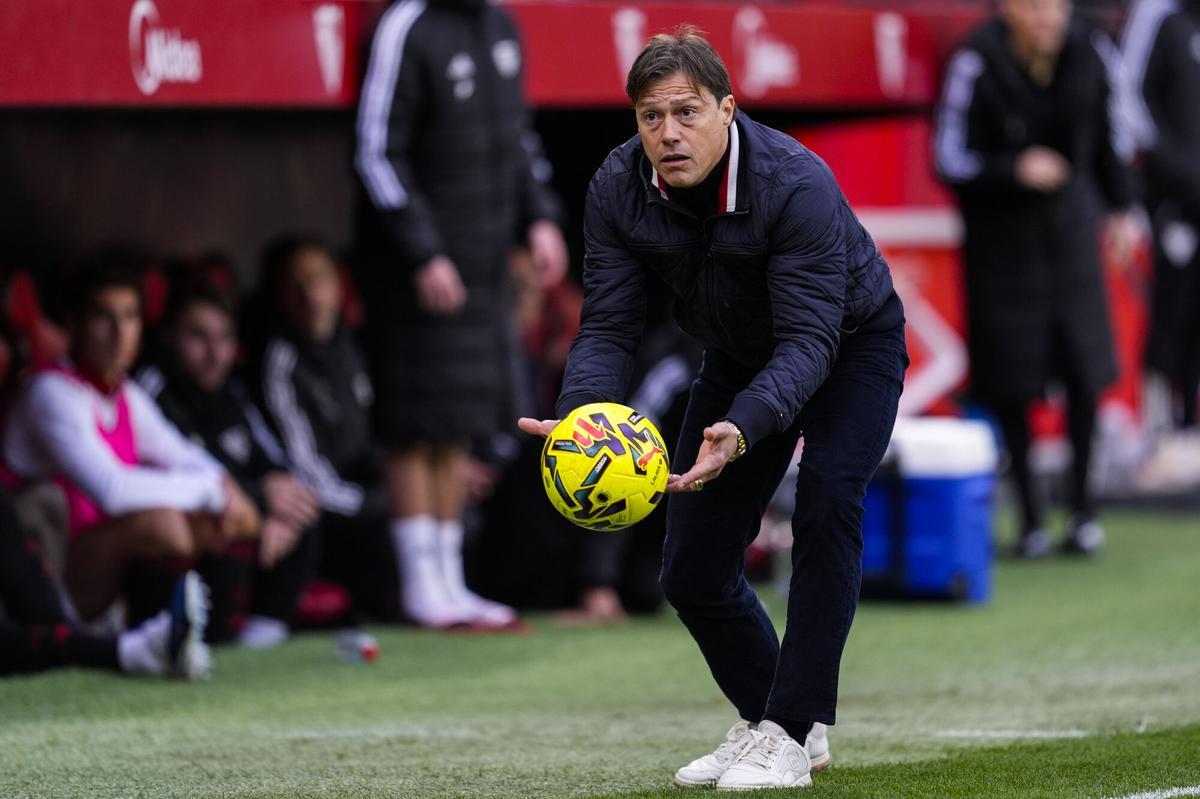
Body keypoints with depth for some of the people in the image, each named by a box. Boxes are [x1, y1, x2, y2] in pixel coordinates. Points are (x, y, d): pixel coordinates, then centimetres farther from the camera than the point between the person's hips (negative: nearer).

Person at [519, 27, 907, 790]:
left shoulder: (797, 184, -36)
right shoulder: (618, 189, -21)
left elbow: (808, 339, -40)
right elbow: (609, 325, -19)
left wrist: (742, 429, -56)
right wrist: (577, 416, -39)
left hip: (850, 346, -5)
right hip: (739, 354, 5)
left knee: (827, 504, -28)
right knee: (693, 570, 1)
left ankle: (792, 733, -22)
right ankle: (764, 719, 23)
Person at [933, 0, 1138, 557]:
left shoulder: (1081, 54, -5)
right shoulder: (976, 65, -19)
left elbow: (1102, 136, 11)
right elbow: (950, 160, -17)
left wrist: (1121, 208, 10)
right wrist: (1016, 169, -30)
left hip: (1068, 222, 3)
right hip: (1001, 233, -3)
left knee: (1084, 370, -2)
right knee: (1012, 383, -2)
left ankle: (1082, 506, 8)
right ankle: (1030, 518, 8)